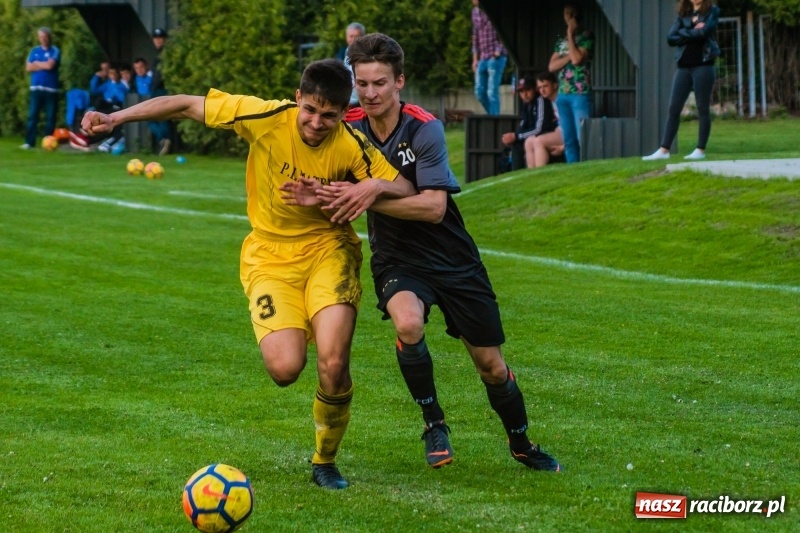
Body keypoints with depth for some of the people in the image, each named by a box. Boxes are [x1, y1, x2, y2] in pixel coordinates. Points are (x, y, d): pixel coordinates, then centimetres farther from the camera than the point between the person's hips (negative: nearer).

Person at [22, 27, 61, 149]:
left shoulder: (55, 51, 2)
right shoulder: (34, 51, 13)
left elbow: (50, 65, -13)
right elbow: (28, 68, 4)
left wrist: (37, 63, 2)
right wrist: (44, 65, -4)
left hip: (51, 89, -2)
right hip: (36, 88, 3)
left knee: (50, 117, -1)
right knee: (32, 116, -4)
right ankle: (29, 142, -5)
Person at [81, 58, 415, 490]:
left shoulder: (351, 146, -16)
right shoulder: (265, 118, -18)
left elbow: (407, 191, -11)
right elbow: (189, 105, -9)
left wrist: (375, 185, -33)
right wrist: (116, 118, -11)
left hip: (327, 248, 0)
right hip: (270, 255, 0)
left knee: (333, 365, -20)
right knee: (285, 369, -19)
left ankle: (325, 463, 9)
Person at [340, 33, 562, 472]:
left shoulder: (424, 129, -19)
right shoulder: (350, 128, -7)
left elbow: (433, 207, -25)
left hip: (451, 256, -1)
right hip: (396, 259, 1)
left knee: (491, 365, 6)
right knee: (408, 323, -33)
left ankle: (521, 444, 34)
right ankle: (433, 423, -10)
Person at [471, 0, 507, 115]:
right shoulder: (475, 11, 12)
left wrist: (498, 51, -17)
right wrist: (475, 58, 16)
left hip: (496, 57, -7)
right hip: (482, 58, 7)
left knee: (492, 92, -9)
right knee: (480, 92, 7)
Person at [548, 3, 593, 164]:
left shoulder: (585, 36, 1)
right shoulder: (561, 41, 19)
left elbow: (577, 59, -14)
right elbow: (552, 66, 10)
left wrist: (570, 34, -5)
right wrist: (568, 56, -5)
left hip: (580, 93, -6)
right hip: (563, 94, 6)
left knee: (583, 138, -12)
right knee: (568, 139, 5)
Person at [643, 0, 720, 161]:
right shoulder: (683, 14, 14)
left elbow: (704, 32, -14)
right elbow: (671, 38, 2)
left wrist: (684, 33, -1)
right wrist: (693, 33, -8)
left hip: (703, 65, -4)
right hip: (683, 66, 4)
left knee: (703, 109, -1)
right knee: (674, 108, 1)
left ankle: (700, 150, 3)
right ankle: (664, 150, 0)